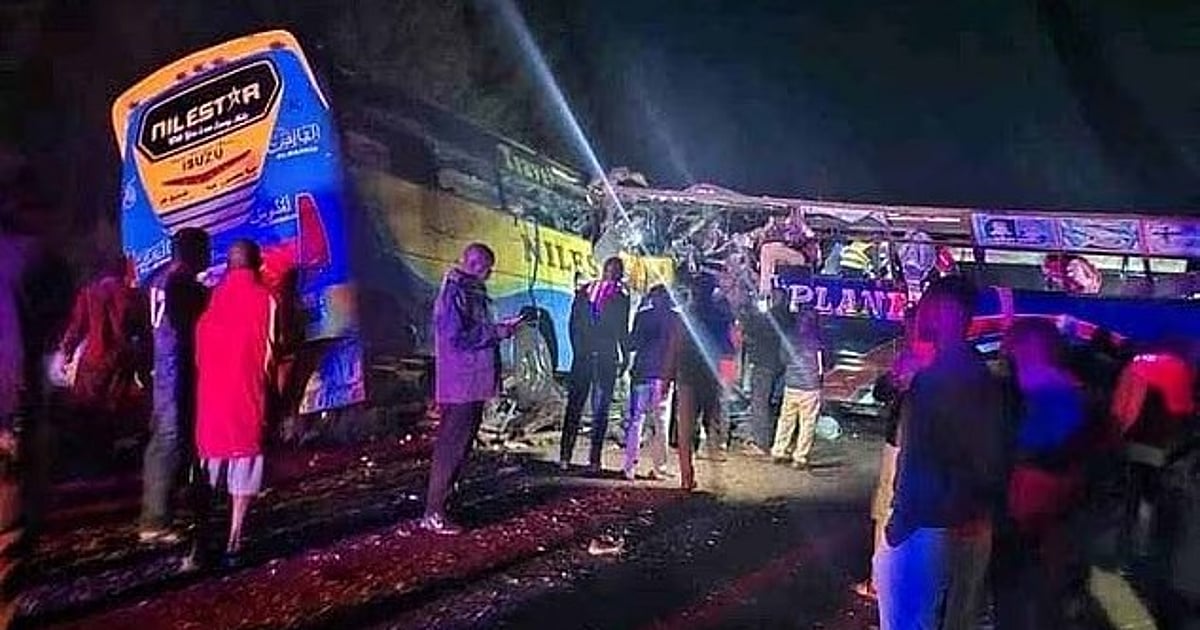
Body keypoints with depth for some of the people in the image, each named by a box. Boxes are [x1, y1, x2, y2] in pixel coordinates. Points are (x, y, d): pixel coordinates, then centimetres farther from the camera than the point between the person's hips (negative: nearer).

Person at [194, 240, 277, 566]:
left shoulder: (211, 297, 5)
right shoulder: (264, 299, -5)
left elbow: (198, 349, 7)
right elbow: (268, 353, -8)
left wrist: (209, 380, 16)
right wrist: (267, 388, 5)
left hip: (211, 393, 4)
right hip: (247, 394, -3)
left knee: (209, 465, 15)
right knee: (244, 464, 3)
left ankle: (201, 538, 15)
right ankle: (233, 543, 0)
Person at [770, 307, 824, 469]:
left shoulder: (788, 339, -5)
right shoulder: (815, 342, -14)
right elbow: (822, 368, -6)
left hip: (790, 386, 4)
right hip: (810, 388, -4)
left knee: (786, 420, 17)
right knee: (807, 424, 6)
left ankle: (778, 452, 24)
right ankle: (800, 458, 9)